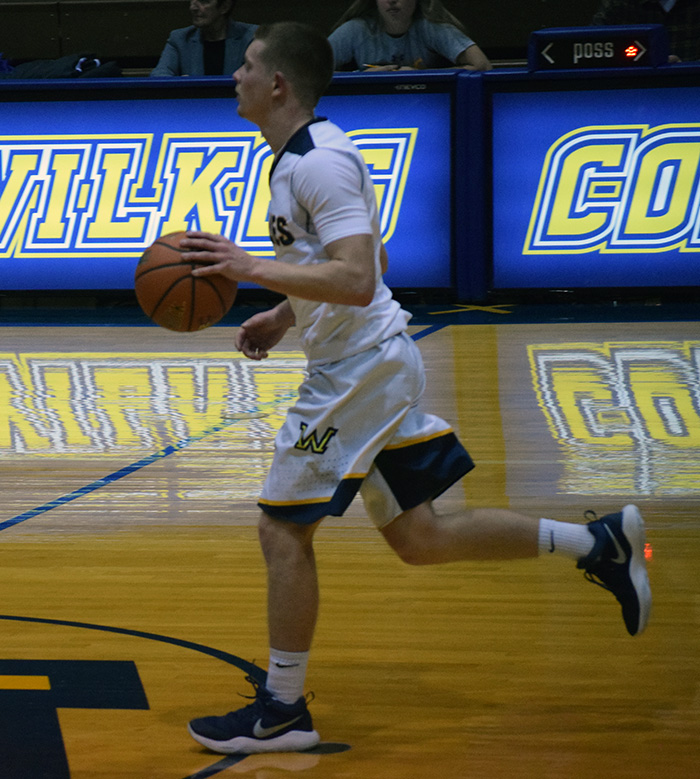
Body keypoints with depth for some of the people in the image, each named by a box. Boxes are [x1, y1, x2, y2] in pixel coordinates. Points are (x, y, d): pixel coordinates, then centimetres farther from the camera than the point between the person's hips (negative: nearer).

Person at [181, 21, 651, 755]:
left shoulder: (319, 162, -19)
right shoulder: (303, 155, 14)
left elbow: (358, 280, -29)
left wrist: (252, 268, -30)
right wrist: (283, 317, 18)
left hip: (361, 367, -10)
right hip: (373, 364, 10)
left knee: (282, 528, -5)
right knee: (418, 538, 13)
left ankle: (281, 712, 4)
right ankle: (600, 542, 17)